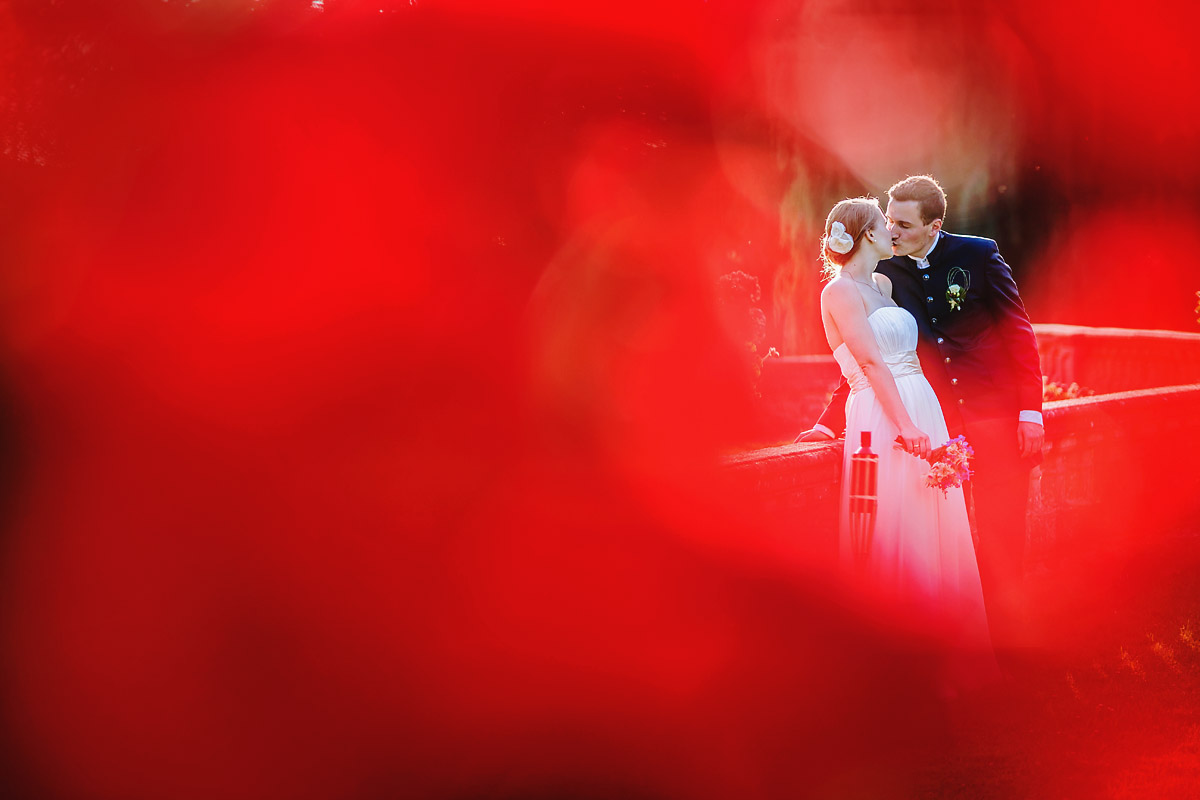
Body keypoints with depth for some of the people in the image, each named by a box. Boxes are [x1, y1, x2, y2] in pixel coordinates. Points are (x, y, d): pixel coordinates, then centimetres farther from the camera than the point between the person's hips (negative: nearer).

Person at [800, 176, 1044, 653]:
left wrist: (1030, 410, -6)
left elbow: (1018, 332, 0)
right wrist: (830, 424, 5)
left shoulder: (977, 256, -3)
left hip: (996, 418, -2)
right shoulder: (885, 273, 3)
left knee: (1001, 541, -1)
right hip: (937, 428, 2)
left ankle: (1005, 649, 9)